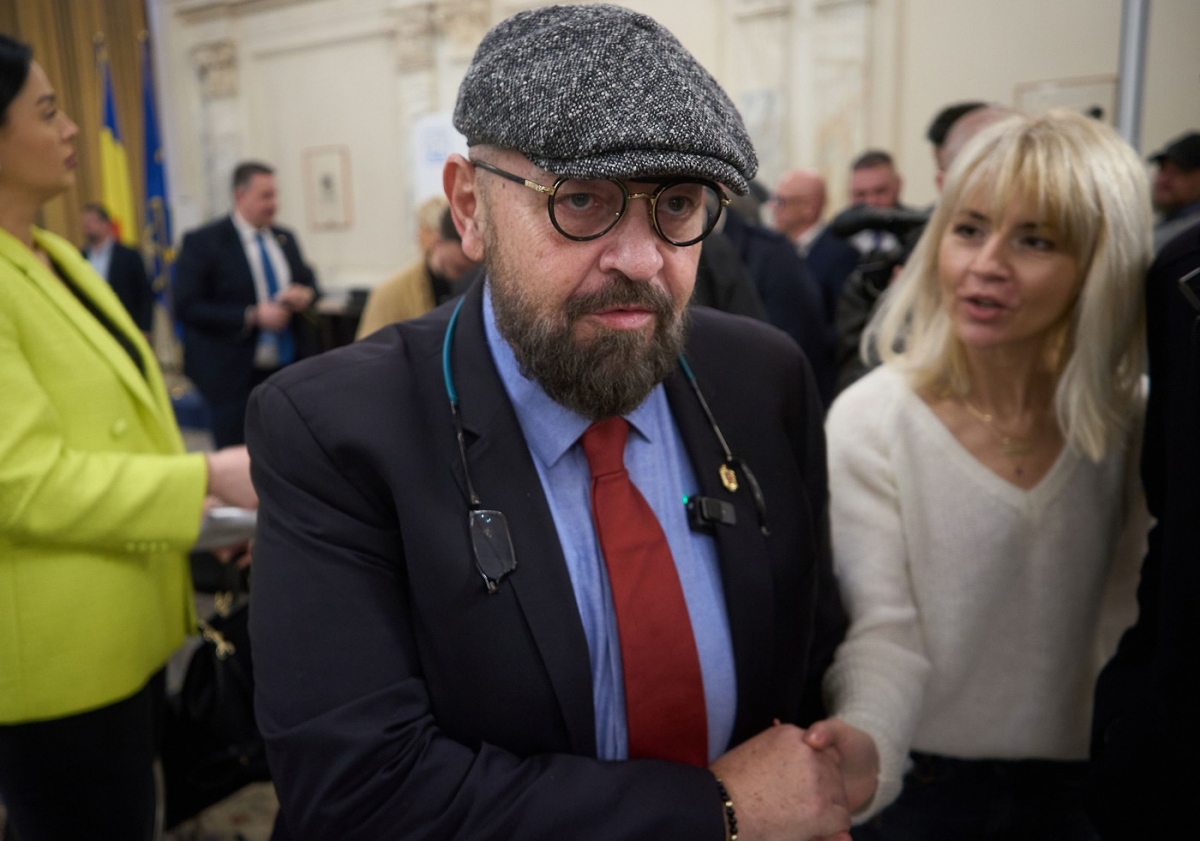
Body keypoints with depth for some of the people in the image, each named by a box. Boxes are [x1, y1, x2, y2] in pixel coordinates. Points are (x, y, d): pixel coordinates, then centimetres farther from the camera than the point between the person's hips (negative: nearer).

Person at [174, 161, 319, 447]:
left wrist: (305, 294, -5)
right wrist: (253, 316, -21)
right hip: (235, 378, -5)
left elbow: (308, 281, 21)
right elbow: (187, 307, -12)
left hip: (290, 370, 5)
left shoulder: (285, 238, 10)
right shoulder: (202, 242, -7)